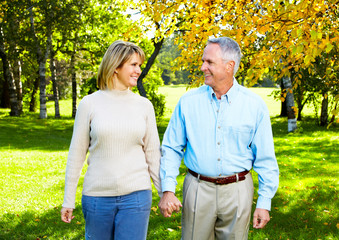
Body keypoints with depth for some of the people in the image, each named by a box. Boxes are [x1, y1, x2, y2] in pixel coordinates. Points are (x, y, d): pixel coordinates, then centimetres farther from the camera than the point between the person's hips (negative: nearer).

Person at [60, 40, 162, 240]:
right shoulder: (90, 104, -2)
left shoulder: (144, 105, 3)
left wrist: (165, 193, 7)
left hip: (136, 195, 1)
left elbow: (153, 154, 8)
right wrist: (68, 200, 3)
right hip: (97, 196, 0)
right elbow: (76, 154, 2)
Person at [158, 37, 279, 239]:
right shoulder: (188, 101, 0)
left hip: (237, 191, 0)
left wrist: (264, 202, -1)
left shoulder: (254, 105, -3)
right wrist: (168, 190, -7)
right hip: (198, 190, 1)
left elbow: (265, 158, 1)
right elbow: (171, 149, 4)